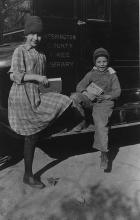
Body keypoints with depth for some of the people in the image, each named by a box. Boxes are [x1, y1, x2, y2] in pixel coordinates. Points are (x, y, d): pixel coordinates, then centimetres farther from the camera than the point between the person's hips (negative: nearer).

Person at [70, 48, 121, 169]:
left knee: (101, 124, -26)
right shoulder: (91, 74, 11)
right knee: (74, 97, -26)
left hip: (104, 102, -2)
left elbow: (117, 91, 3)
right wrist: (85, 93, -19)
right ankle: (82, 120, -8)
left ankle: (104, 153, -19)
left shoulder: (112, 75, 8)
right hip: (89, 100, 3)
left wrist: (105, 96, -15)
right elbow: (79, 86, 4)